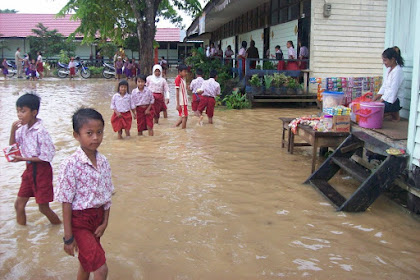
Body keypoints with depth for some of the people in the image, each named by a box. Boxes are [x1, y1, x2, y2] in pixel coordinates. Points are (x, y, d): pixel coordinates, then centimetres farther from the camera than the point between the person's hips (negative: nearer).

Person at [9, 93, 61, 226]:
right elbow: (12, 146, 11)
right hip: (29, 169, 7)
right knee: (19, 204, 14)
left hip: (41, 170, -7)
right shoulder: (22, 128, 2)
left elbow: (46, 157, -20)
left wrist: (23, 158, -18)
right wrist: (13, 131, -6)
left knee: (43, 207, 3)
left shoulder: (40, 132, -21)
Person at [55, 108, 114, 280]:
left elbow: (107, 194, 7)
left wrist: (105, 222, 2)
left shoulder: (103, 161, -1)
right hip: (79, 220, -6)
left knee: (87, 262, 23)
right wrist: (68, 237, -12)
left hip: (98, 216, 6)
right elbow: (66, 202, -15)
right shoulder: (71, 164, -19)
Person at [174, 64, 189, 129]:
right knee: (184, 117, -4)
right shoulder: (178, 79, -12)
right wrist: (178, 104, -17)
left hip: (185, 102, 9)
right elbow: (177, 92, -15)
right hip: (181, 102, -9)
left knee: (183, 117, 13)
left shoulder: (183, 79, 13)